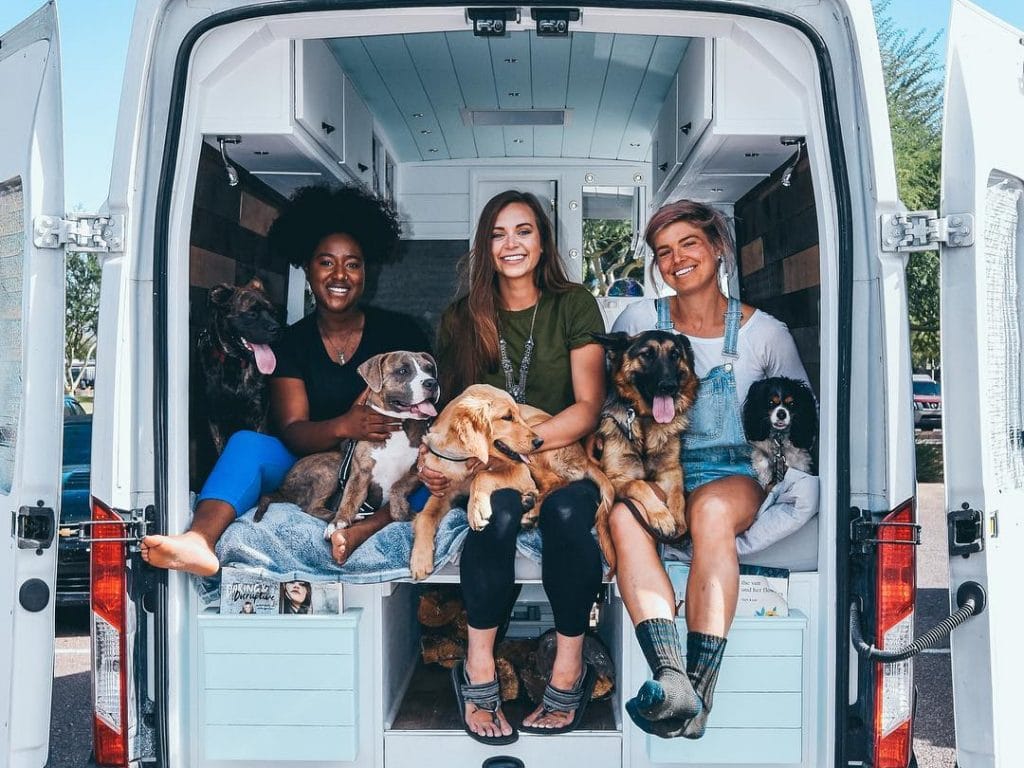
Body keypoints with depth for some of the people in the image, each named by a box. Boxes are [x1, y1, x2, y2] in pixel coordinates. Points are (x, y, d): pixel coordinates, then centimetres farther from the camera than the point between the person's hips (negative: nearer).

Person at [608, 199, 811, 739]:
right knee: (623, 514, -35)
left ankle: (699, 693, -39)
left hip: (733, 476, -1)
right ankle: (671, 677, -46)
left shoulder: (764, 332, 5)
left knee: (711, 509, -38)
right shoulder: (639, 321, 8)